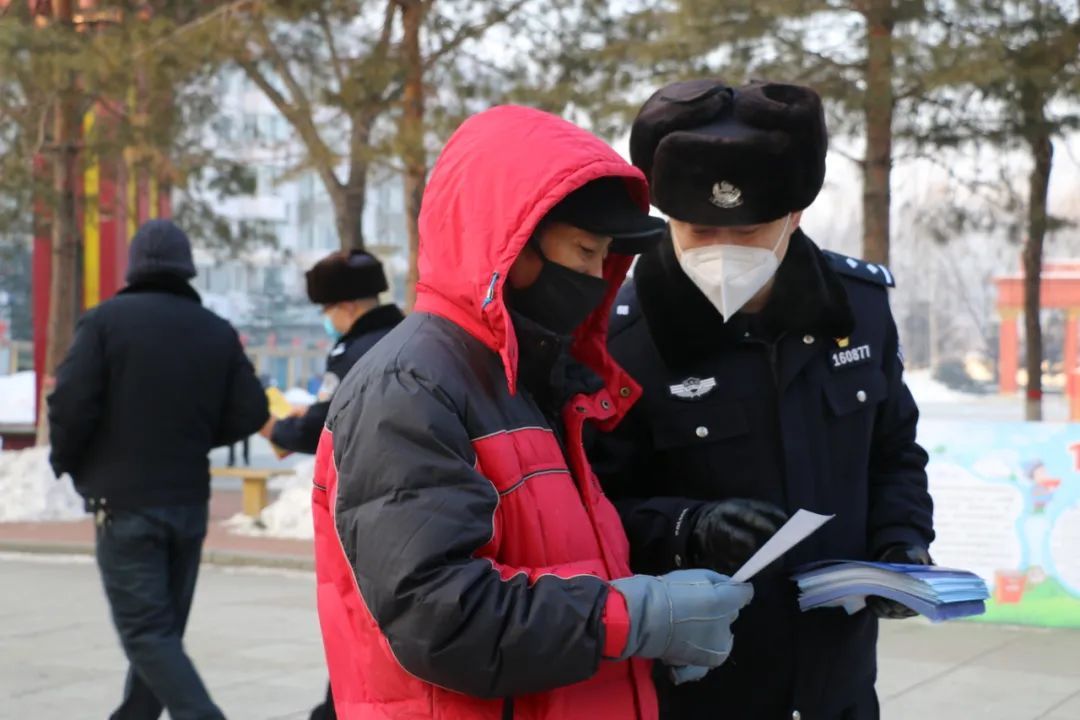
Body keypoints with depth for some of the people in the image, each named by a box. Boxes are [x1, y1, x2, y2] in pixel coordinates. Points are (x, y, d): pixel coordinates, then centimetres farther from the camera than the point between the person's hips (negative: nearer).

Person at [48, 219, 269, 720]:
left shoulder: (106, 320, -9)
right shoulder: (218, 332, 4)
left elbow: (71, 403, -17)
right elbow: (250, 414, 1)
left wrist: (66, 463, 2)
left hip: (124, 502, -5)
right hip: (189, 501, 5)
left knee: (147, 631, -4)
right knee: (164, 627, 16)